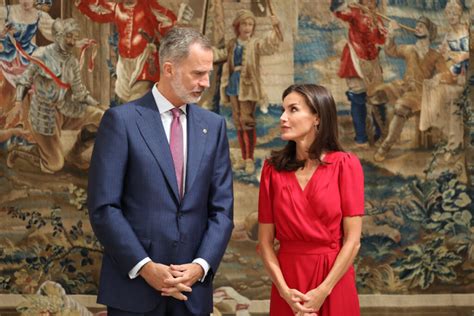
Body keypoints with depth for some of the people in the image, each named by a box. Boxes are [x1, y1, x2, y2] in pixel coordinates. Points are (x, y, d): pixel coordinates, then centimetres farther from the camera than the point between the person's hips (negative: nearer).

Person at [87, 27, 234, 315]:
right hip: (133, 285, -3)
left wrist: (201, 265, -7)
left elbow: (222, 208, 6)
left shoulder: (213, 125, 8)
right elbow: (103, 207, -8)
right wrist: (144, 267, -14)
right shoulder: (122, 120, -5)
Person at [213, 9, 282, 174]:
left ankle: (250, 159, -3)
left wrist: (275, 29, -40)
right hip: (233, 86, 6)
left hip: (248, 87, -6)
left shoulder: (255, 43, -7)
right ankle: (243, 157, 20)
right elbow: (220, 55, 24)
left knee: (247, 121, -10)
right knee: (238, 122, 10)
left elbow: (269, 46, -26)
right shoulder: (232, 44, 8)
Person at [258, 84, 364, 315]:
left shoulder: (345, 164, -5)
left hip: (334, 280, -2)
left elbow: (353, 240, -8)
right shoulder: (273, 168, 2)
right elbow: (265, 241, 1)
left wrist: (322, 291, -13)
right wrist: (285, 292, -11)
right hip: (288, 280, 2)